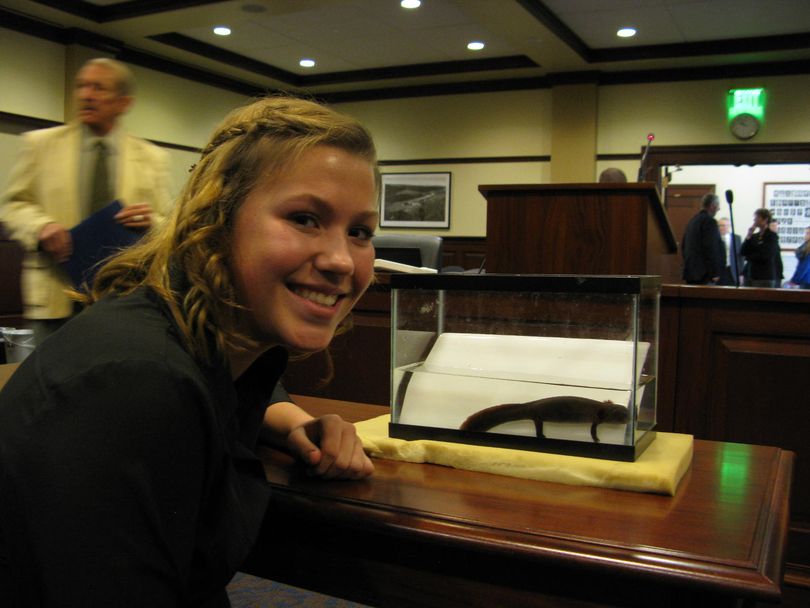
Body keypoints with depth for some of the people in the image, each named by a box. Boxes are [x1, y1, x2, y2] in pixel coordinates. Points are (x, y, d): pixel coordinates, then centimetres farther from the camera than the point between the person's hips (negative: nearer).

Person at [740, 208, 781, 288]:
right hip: (752, 276, 6)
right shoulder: (754, 236, 14)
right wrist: (748, 236, -2)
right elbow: (742, 252, 5)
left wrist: (749, 256, 0)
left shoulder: (772, 236, -4)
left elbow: (765, 256, -13)